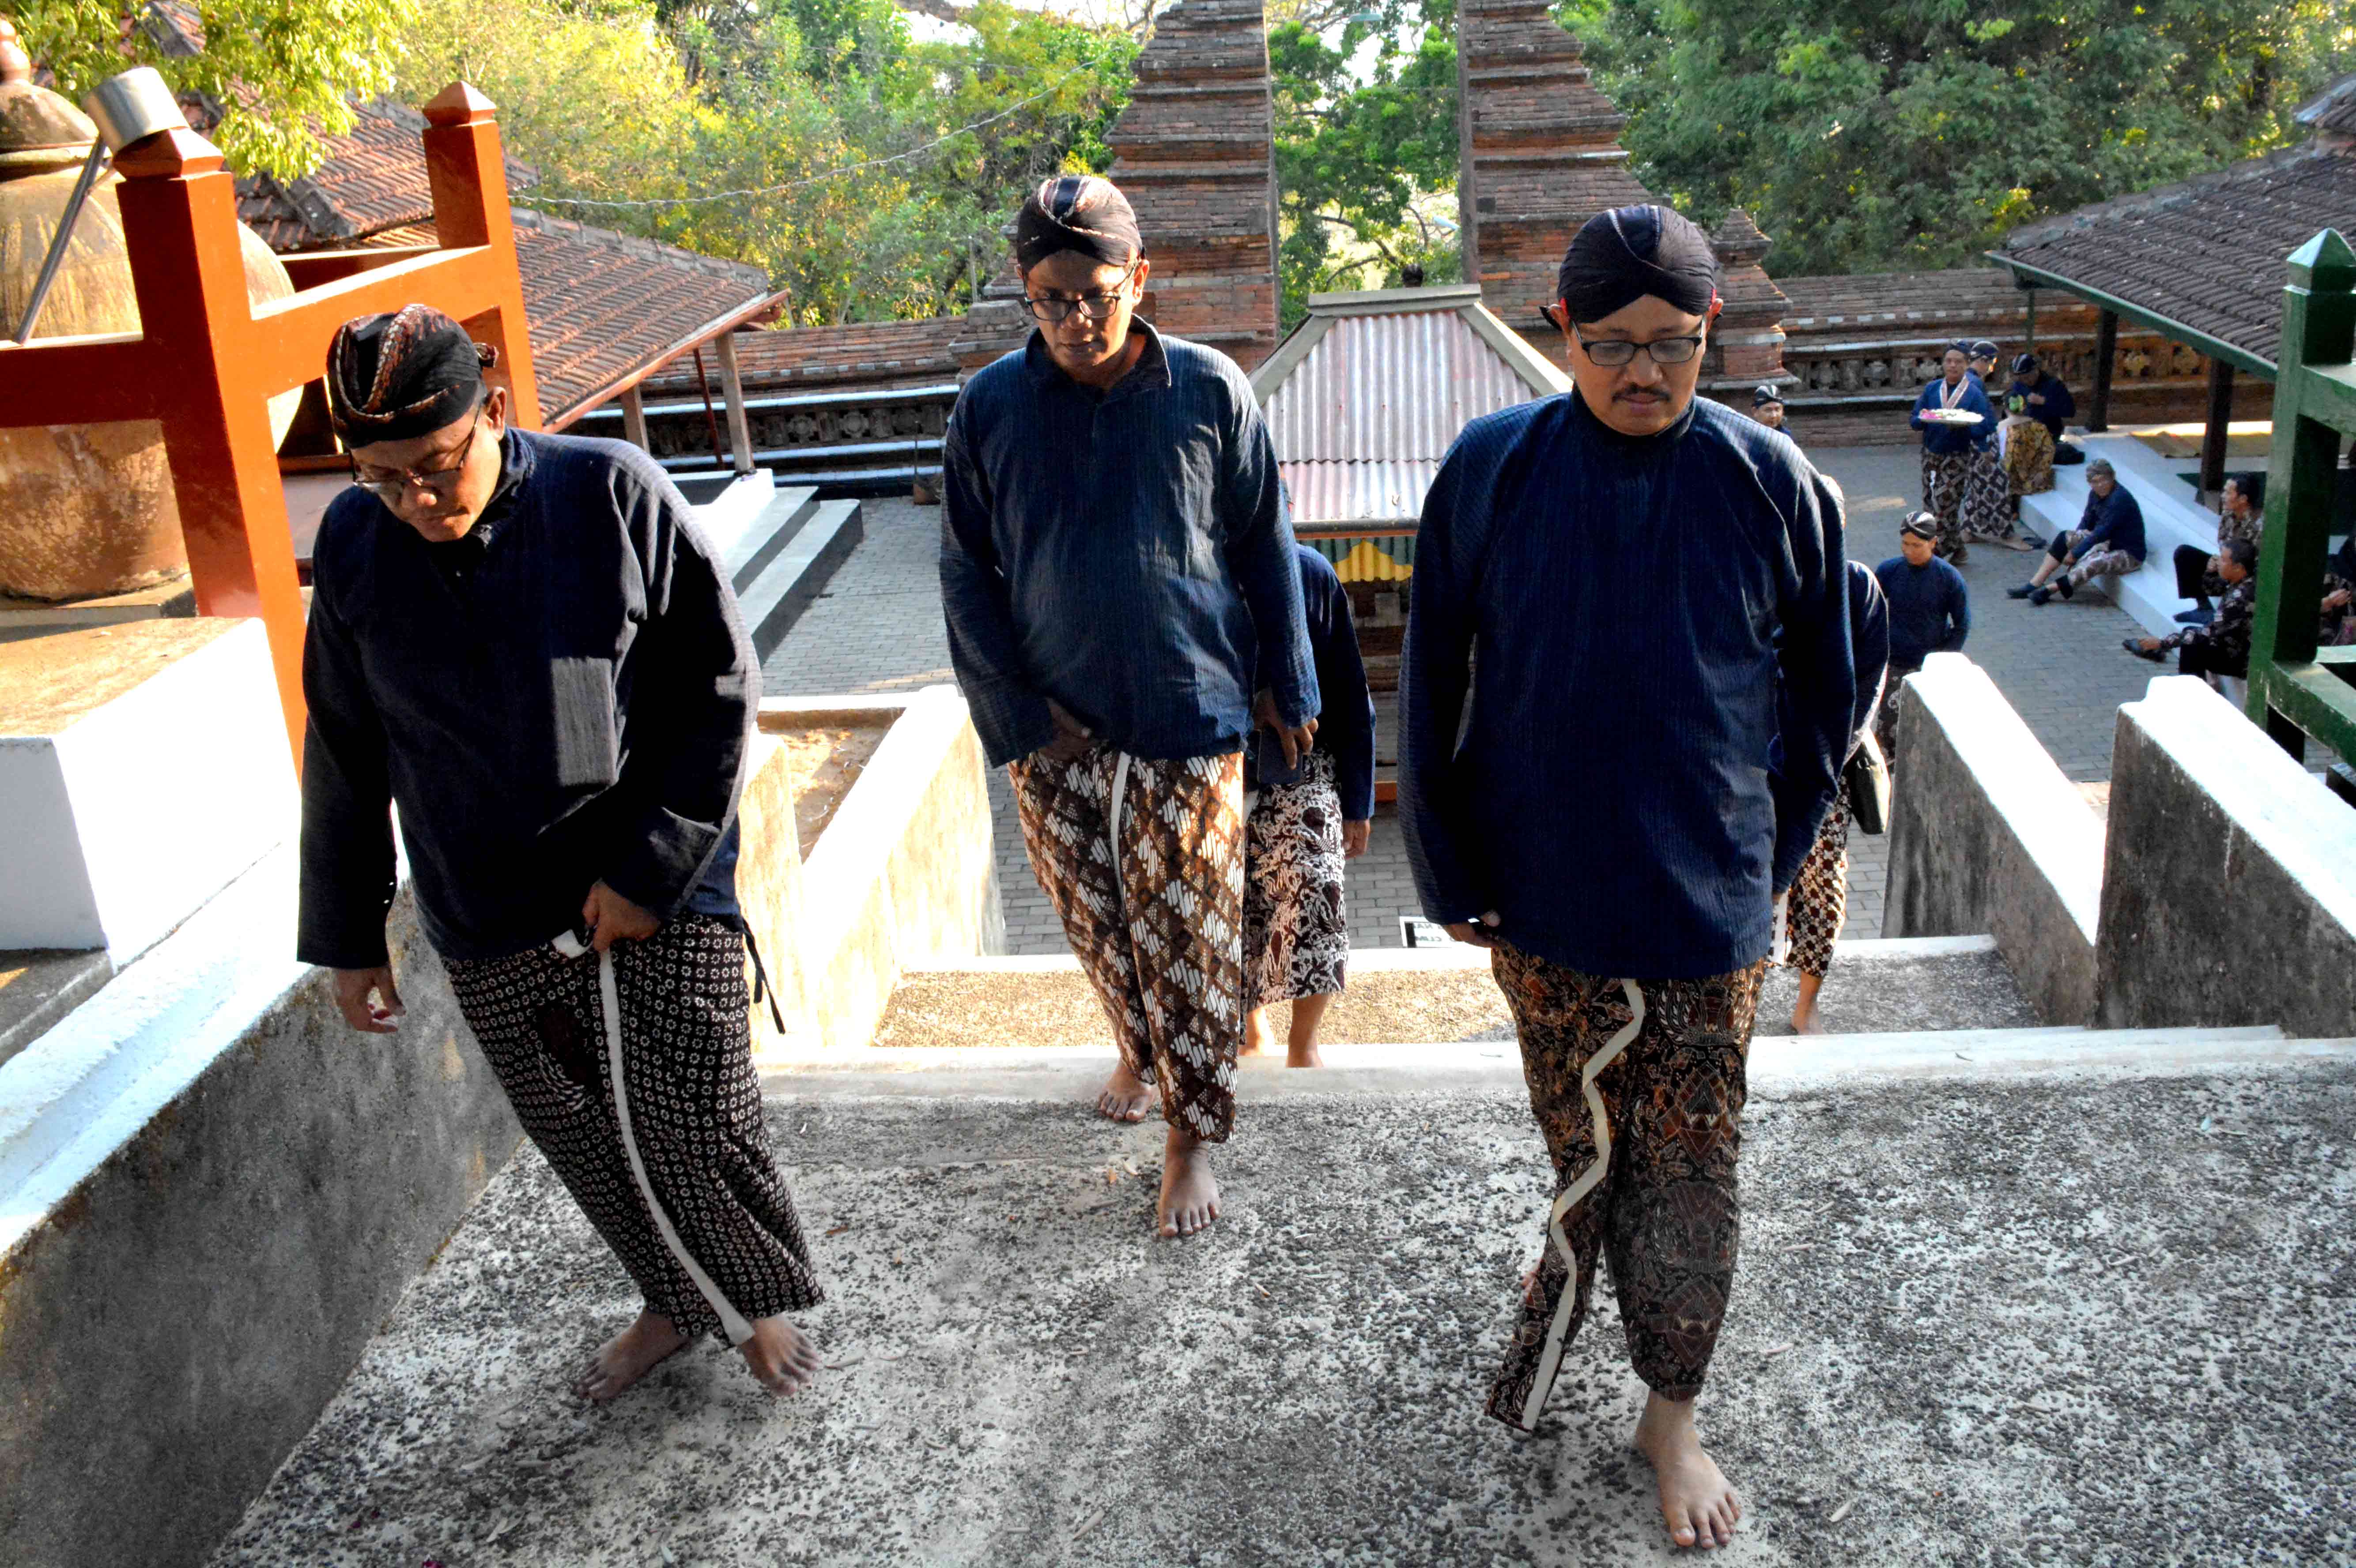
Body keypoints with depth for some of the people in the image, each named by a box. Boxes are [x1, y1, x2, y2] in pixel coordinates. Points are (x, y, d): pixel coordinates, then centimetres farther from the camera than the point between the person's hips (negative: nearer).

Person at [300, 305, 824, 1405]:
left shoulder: (613, 495, -14)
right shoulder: (353, 543, -3)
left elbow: (721, 685, -9)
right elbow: (344, 756, 7)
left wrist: (650, 865, -13)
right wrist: (347, 937, 10)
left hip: (658, 898, -3)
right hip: (487, 928, 4)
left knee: (698, 1127, 3)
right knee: (584, 1141, 15)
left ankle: (761, 1304, 32)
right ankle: (677, 1304, 40)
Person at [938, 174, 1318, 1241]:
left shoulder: (1209, 391, -6)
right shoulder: (989, 409, -5)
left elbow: (1265, 549, 3)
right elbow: (966, 576, 0)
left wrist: (1286, 687, 6)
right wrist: (1020, 712, -6)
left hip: (1190, 719, -2)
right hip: (1056, 729, 2)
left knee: (1190, 938, 2)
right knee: (1096, 920, 16)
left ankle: (1191, 1139, 16)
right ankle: (1142, 1055, 43)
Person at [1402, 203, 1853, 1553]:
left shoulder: (1772, 482, -7)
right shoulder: (1493, 469, -8)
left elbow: (1828, 688, 6)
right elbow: (1432, 682, -1)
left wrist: (1776, 855, 6)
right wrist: (1449, 874, 0)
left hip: (1710, 904, 0)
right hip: (1543, 896, 0)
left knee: (1690, 1169, 10)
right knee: (1583, 1144, 14)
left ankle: (1673, 1414, 29)